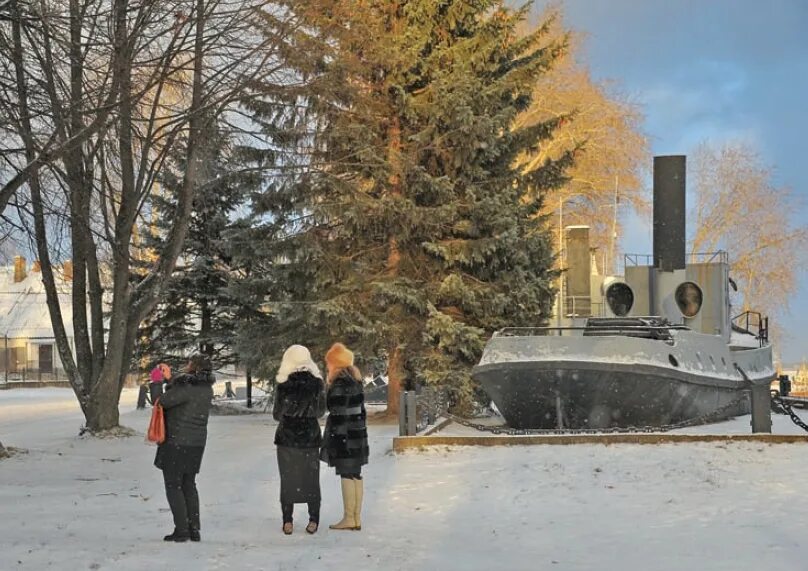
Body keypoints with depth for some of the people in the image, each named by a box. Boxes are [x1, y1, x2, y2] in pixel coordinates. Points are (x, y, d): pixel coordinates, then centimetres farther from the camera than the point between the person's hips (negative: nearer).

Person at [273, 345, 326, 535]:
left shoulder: (283, 385, -12)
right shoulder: (317, 383, -7)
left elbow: (277, 414, -3)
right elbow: (321, 411, 5)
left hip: (287, 437, -1)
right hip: (310, 437, 2)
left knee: (288, 479, 8)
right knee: (311, 478, 12)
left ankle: (287, 522, 6)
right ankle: (313, 521, 11)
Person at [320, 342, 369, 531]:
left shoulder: (339, 383, -14)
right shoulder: (356, 380, 13)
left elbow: (338, 413, -18)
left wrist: (335, 437, -18)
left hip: (344, 434, -9)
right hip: (358, 432, 9)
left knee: (346, 475, -5)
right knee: (356, 475, 9)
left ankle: (349, 518, -3)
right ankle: (357, 518, 12)